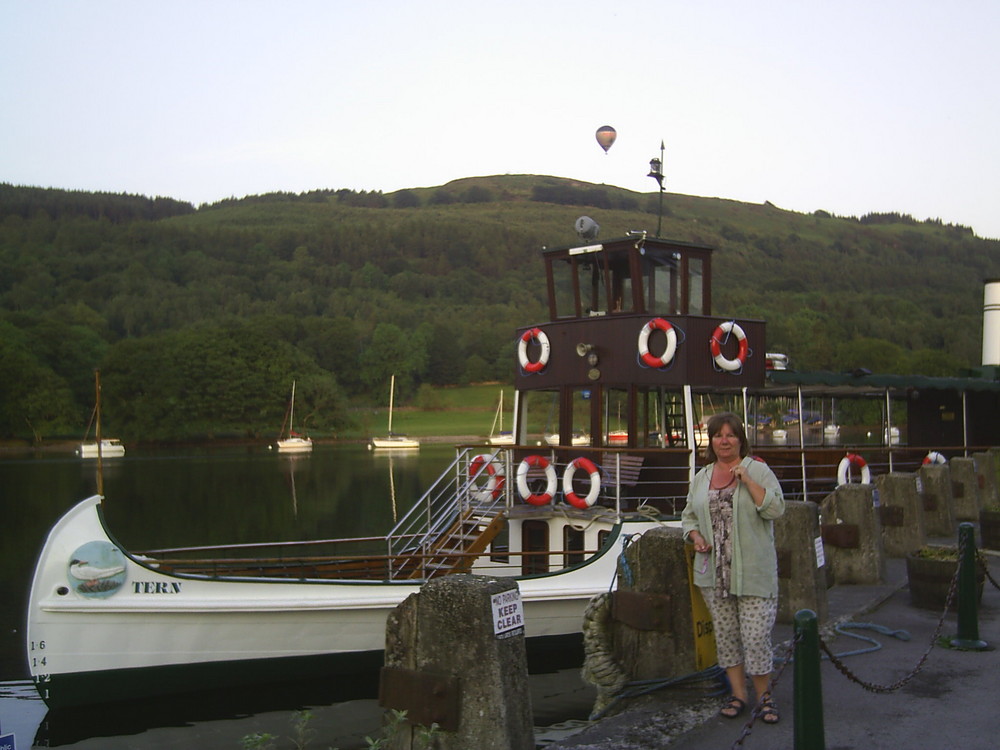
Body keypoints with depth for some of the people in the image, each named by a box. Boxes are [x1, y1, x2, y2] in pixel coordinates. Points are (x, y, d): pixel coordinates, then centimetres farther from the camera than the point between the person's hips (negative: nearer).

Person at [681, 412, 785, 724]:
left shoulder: (758, 470, -1)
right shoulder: (701, 478, 12)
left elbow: (775, 509, -12)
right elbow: (689, 515, 20)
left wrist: (746, 479, -17)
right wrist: (695, 537, 0)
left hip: (752, 572, -4)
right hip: (713, 572, 4)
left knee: (756, 636, -5)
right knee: (725, 634, 10)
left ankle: (763, 695, 13)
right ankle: (738, 693, 22)